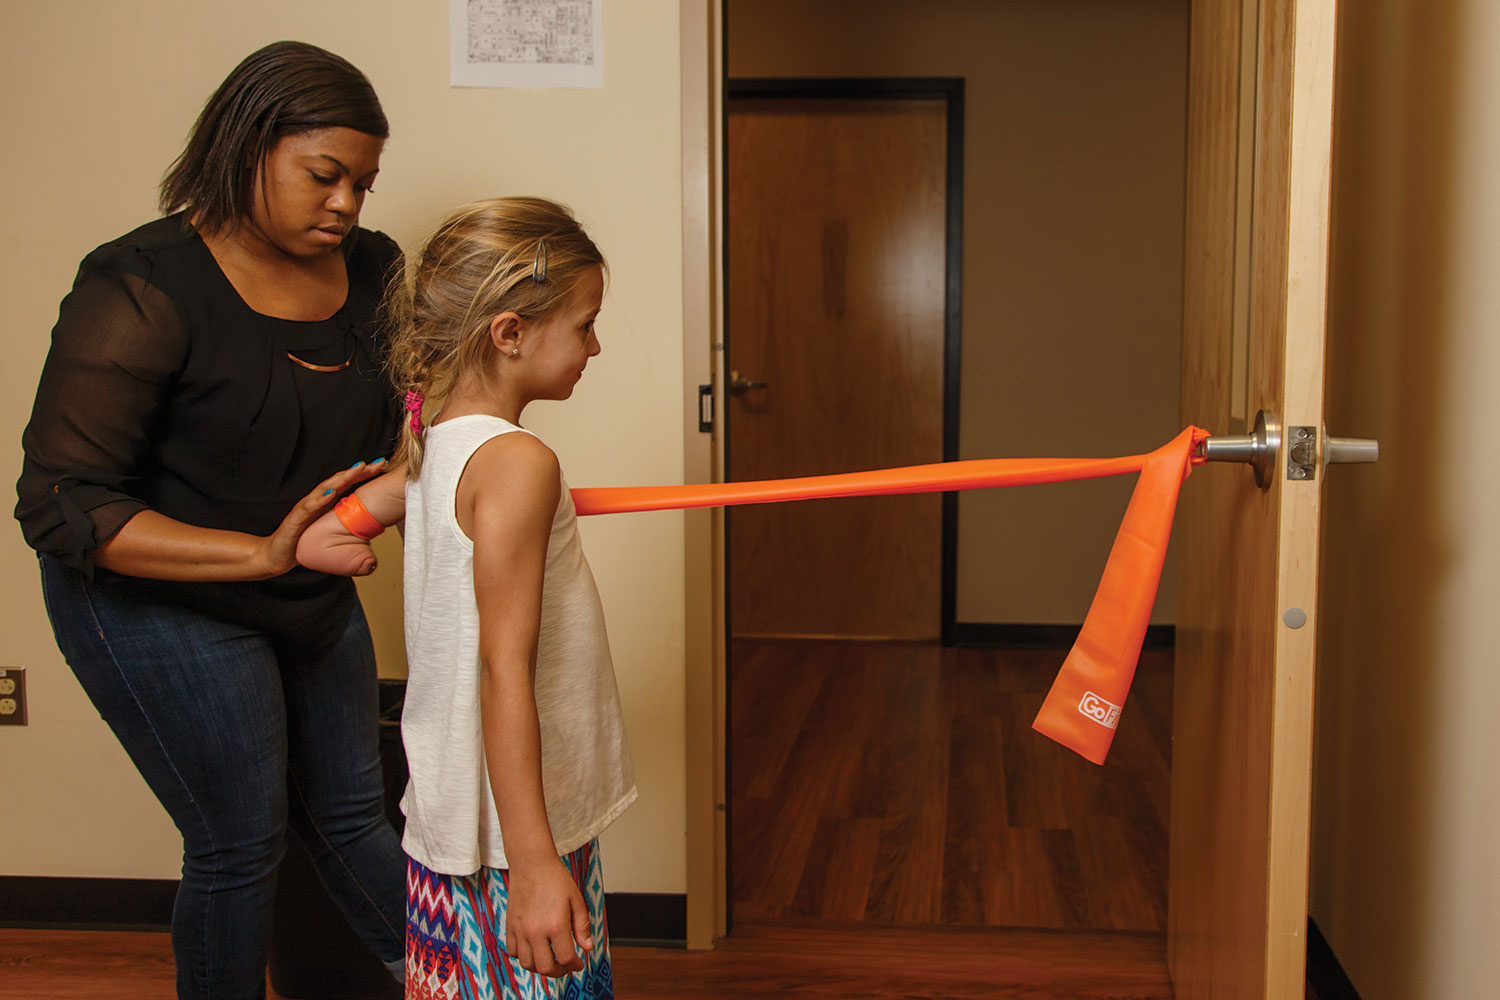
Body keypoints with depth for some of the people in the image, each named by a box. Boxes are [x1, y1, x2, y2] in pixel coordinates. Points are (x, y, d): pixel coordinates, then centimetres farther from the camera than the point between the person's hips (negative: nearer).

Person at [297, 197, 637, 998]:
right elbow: (505, 669, -23)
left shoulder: (434, 448, 6)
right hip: (513, 833, -8)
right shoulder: (519, 464, -19)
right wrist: (533, 862, -23)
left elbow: (313, 538, 8)